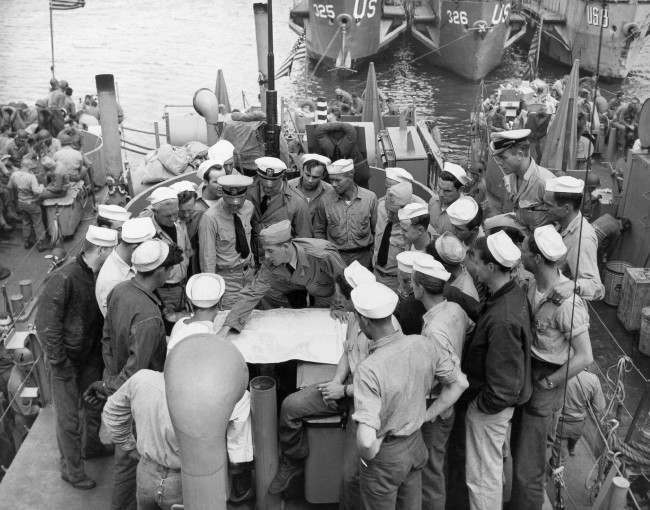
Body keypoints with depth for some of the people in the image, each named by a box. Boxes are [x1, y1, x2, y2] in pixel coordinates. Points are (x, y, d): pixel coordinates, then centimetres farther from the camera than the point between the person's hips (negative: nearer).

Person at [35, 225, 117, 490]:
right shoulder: (63, 279, -26)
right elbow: (46, 326, -22)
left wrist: (98, 349, 7)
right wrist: (61, 365, -19)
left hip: (90, 356, 7)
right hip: (67, 360, -7)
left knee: (94, 404, 22)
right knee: (69, 418, 7)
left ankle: (91, 447, 47)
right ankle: (71, 469, 26)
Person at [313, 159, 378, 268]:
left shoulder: (370, 197, -3)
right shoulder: (325, 199, -3)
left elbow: (376, 230, 6)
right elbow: (318, 231, 9)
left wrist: (373, 256, 4)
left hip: (362, 257, 0)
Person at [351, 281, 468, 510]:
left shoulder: (368, 370, -33)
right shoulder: (422, 345, -14)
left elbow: (366, 439, -38)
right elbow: (459, 382, 0)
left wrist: (368, 455, -16)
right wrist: (428, 415, 4)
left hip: (385, 457, -6)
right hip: (416, 444, 6)